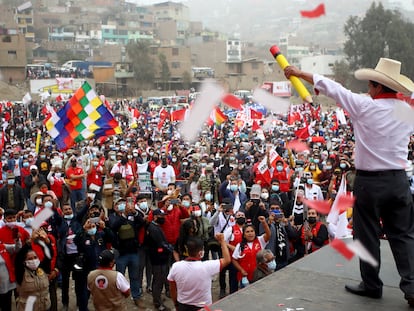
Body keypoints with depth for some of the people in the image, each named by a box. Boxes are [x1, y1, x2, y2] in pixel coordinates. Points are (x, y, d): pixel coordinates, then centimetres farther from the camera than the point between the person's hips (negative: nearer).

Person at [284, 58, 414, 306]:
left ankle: (372, 285, 20)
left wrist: (299, 73, 4)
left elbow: (332, 87, -4)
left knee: (368, 235, 9)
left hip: (369, 181, -4)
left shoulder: (365, 106, -12)